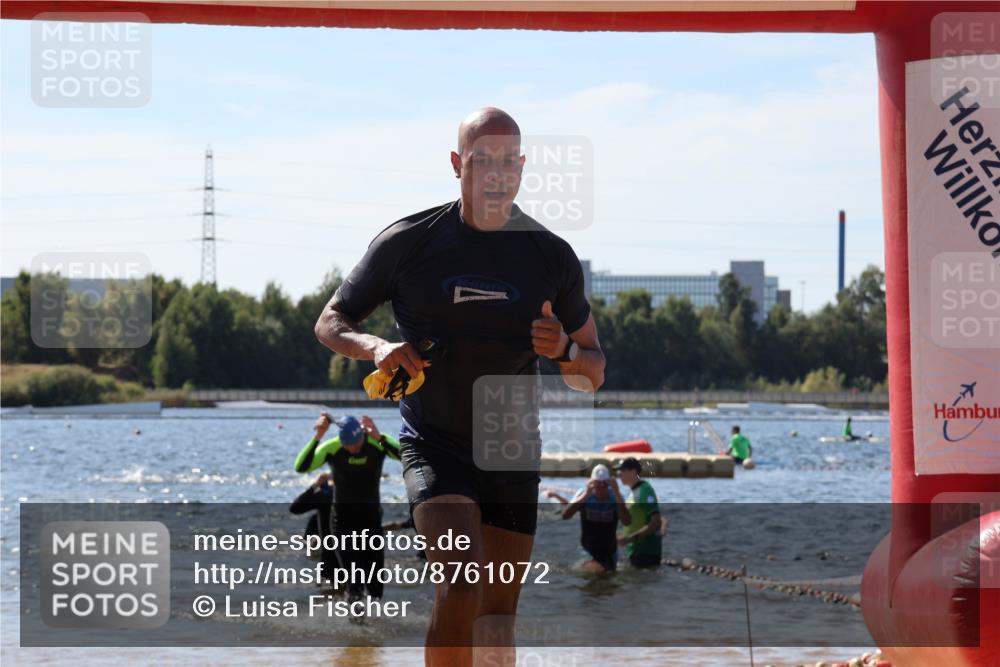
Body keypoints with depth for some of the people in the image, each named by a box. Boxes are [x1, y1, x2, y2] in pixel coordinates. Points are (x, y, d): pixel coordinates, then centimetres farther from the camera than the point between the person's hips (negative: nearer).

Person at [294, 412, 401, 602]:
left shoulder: (379, 443, -17)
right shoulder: (331, 448, -19)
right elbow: (300, 467, -31)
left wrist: (378, 437, -47)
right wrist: (317, 437, -41)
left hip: (371, 513, 1)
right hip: (344, 514, -1)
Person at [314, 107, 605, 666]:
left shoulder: (553, 258, 0)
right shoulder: (409, 242, -6)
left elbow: (593, 375, 8)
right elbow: (331, 322, 5)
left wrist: (564, 351, -16)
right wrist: (376, 347, -16)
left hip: (512, 454, 3)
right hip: (434, 447, -3)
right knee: (461, 582, -25)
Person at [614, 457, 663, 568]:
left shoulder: (645, 490, -15)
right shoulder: (633, 491, 15)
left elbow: (656, 523, -23)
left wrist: (630, 538, -27)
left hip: (646, 552, -10)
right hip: (635, 550, 10)